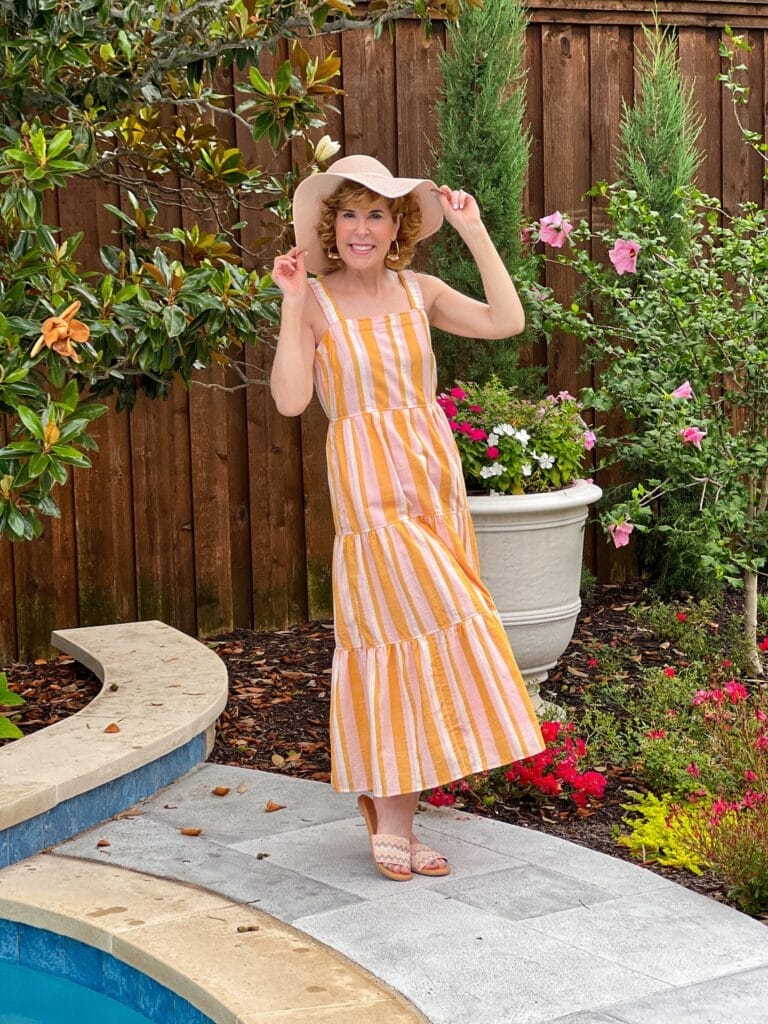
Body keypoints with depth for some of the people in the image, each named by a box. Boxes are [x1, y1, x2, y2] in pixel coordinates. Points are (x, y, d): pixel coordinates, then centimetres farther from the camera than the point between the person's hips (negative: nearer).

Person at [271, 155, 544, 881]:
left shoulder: (418, 292, 8)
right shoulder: (316, 302, -3)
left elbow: (506, 321, -4)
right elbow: (290, 399, -14)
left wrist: (474, 232, -2)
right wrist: (292, 303, -16)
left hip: (435, 478, 5)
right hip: (370, 485, -5)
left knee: (412, 640, 7)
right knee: (398, 635, -8)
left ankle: (393, 816, 17)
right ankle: (391, 823, 2)